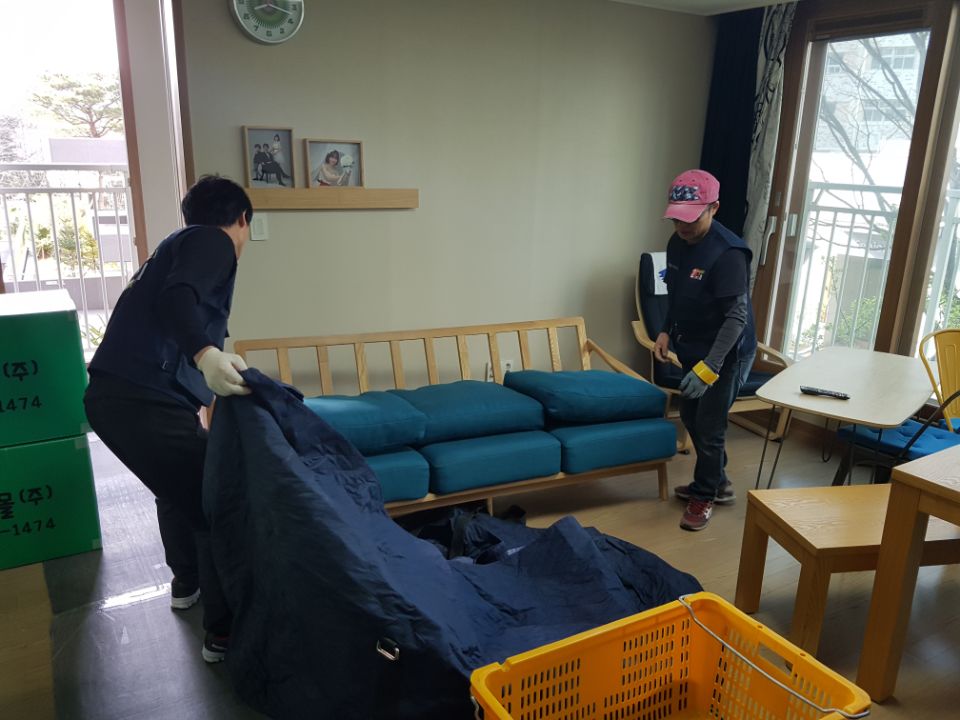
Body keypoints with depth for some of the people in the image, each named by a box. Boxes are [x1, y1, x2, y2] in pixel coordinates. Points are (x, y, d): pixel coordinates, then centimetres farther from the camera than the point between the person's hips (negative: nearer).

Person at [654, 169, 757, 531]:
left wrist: (708, 367, -34)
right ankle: (718, 483, 36)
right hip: (693, 349, 8)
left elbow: (737, 317, -28)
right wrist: (666, 332, 3)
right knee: (690, 416, 18)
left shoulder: (728, 253, -26)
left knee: (709, 426, 1)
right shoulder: (677, 242, -1)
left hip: (727, 353, -8)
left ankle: (704, 495, 22)